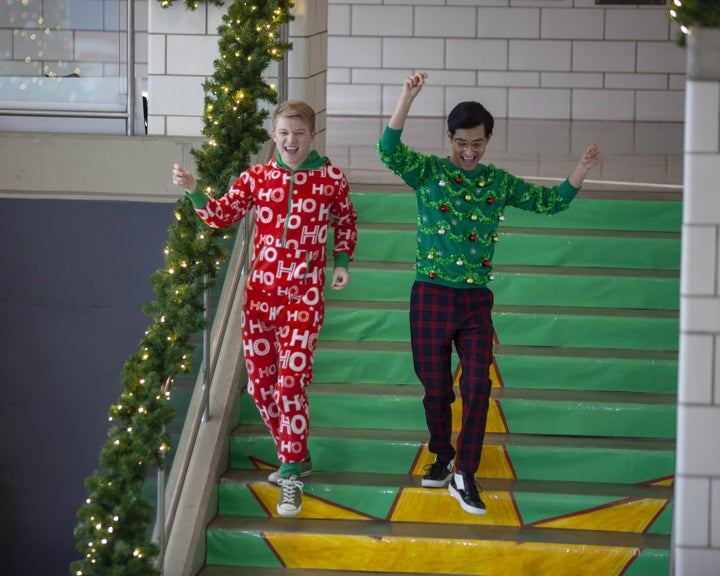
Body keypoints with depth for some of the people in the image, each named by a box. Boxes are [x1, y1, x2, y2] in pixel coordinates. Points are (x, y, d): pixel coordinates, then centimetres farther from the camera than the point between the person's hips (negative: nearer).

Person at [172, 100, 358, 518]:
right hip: (261, 292, 4)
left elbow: (345, 222, 13)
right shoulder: (257, 178, 3)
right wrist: (193, 190, -15)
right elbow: (221, 216, 0)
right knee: (260, 384, 8)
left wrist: (343, 264, 2)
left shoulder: (331, 179, -2)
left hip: (304, 295, -4)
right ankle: (296, 458, 28)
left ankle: (291, 478, -2)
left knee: (290, 383, -12)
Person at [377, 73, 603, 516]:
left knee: (478, 384, -7)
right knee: (436, 385, 7)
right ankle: (442, 457, 28)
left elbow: (550, 201, 11)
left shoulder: (499, 183, 7)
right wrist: (408, 98, -32)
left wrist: (584, 169, -3)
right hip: (432, 296, -2)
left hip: (476, 300, 2)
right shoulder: (429, 172, -3)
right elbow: (389, 151, -20)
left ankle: (465, 474, -2)